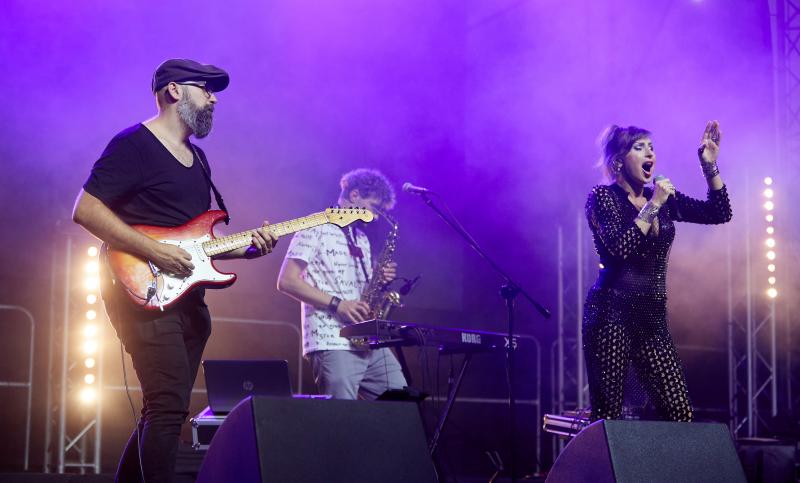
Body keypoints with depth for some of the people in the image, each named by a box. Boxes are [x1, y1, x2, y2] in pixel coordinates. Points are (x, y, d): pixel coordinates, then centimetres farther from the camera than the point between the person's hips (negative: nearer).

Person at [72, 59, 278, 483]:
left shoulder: (197, 159, 22)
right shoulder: (134, 145, -5)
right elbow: (85, 210, -14)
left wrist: (246, 249, 7)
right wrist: (154, 251, -20)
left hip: (188, 300, 9)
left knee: (163, 411, 10)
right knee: (169, 408, -16)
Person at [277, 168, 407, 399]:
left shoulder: (361, 240, 24)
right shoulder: (316, 228, -1)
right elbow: (287, 281, -9)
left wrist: (379, 278, 5)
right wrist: (337, 304, -16)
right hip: (332, 343, -8)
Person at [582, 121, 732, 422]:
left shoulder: (664, 197, 14)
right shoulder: (602, 197, -2)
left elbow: (720, 213, 11)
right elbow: (620, 247, -18)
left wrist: (710, 165, 3)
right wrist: (653, 205, -13)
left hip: (652, 318, 6)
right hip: (612, 314, -6)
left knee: (680, 414, -3)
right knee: (607, 416, -7)